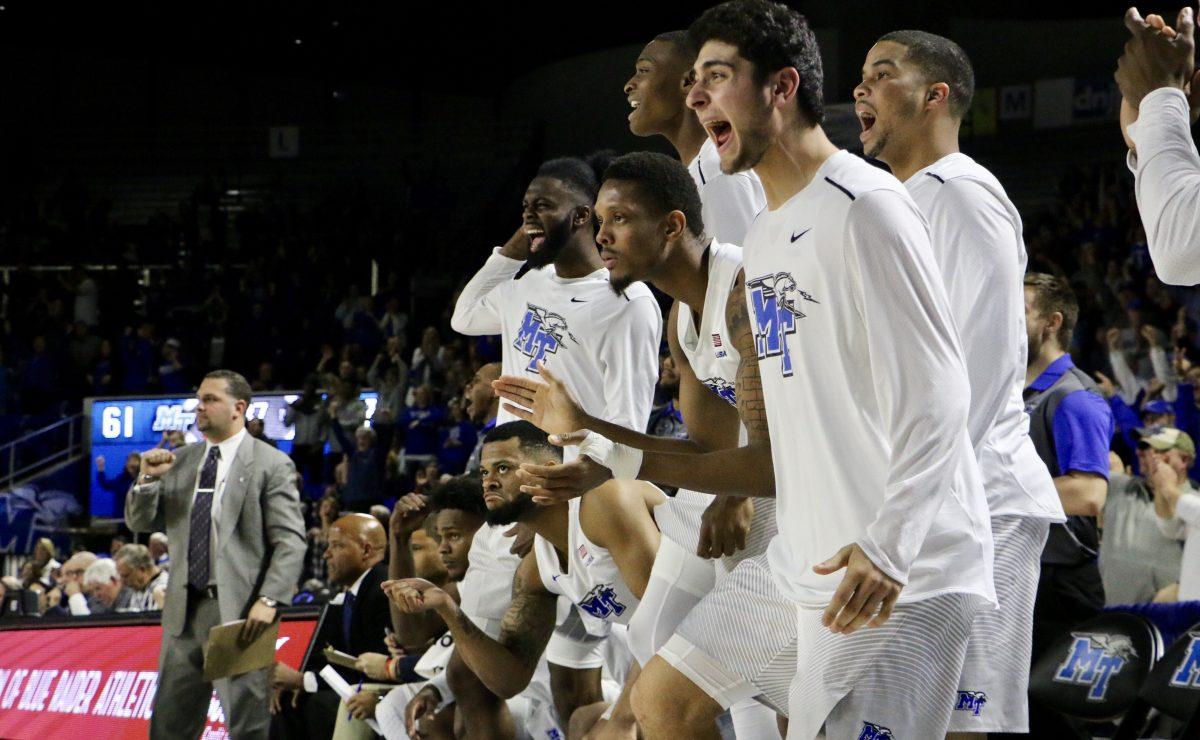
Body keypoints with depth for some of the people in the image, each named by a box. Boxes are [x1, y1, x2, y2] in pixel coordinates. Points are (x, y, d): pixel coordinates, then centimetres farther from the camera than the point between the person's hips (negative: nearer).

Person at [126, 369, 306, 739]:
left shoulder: (271, 465, -3)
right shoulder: (179, 461, 14)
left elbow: (290, 541, -8)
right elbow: (139, 522, 15)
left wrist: (268, 600, -18)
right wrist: (148, 479, -3)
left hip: (240, 611, -5)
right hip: (185, 610, 5)